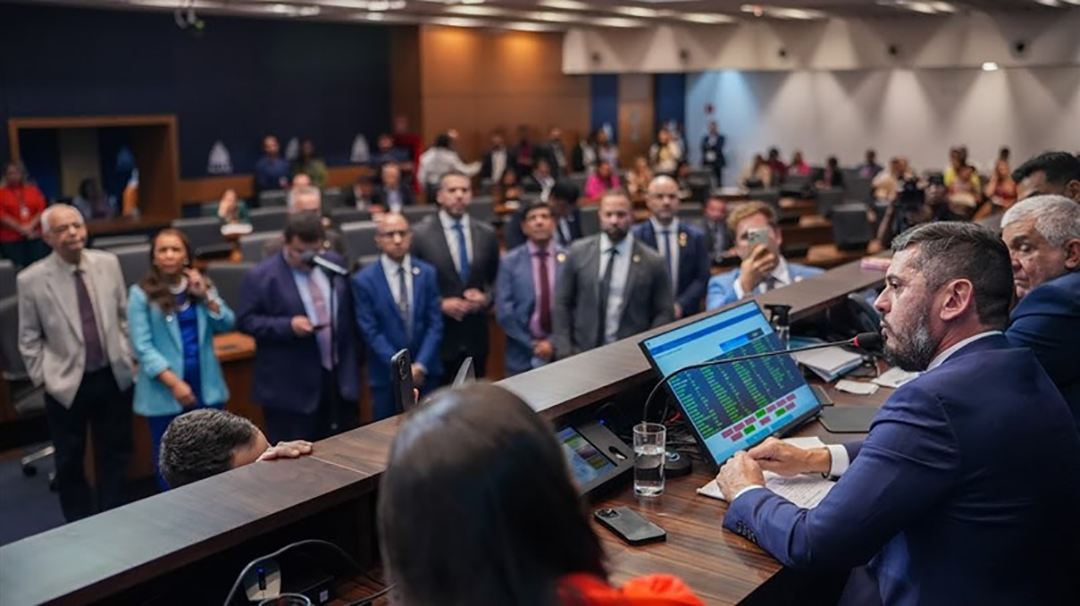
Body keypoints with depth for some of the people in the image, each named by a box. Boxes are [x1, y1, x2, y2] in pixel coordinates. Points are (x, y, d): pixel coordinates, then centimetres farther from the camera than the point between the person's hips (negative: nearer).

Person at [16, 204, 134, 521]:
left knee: (115, 453, 13)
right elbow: (29, 339, -3)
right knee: (70, 462, 11)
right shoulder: (31, 279, -11)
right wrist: (45, 379, -6)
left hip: (114, 376, 3)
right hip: (66, 385, -2)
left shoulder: (108, 263, -3)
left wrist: (127, 357, 7)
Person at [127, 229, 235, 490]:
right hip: (165, 392, -3)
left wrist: (205, 297, -11)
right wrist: (174, 383, -18)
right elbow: (143, 347, -11)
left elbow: (226, 325, 2)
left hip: (206, 388, 3)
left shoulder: (202, 285, 7)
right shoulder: (141, 293, -6)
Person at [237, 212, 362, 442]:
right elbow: (245, 321, -10)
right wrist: (288, 326, -24)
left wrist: (353, 360, 13)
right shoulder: (261, 276, -11)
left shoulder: (335, 263, 5)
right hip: (293, 387, -5)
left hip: (341, 378, 5)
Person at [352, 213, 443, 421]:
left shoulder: (427, 273, 3)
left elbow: (435, 324, -1)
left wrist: (420, 365, -11)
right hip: (386, 375, -2)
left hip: (426, 372, 2)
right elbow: (371, 332, -9)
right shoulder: (364, 280, -6)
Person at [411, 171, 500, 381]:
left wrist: (486, 297, -6)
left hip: (476, 335, 3)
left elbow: (497, 279, 14)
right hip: (438, 335, -3)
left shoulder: (486, 234, 6)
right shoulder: (420, 235, -5)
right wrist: (440, 304, -14)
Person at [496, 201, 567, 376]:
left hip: (562, 352, 0)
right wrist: (532, 344, -9)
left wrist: (555, 342, -10)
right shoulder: (509, 262, -1)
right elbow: (503, 311, -5)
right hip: (523, 356, 0)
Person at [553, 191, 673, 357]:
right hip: (582, 355, 1)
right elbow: (562, 304, 4)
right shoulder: (579, 251, 2)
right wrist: (565, 352, -3)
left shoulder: (652, 261, -2)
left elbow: (664, 313, 1)